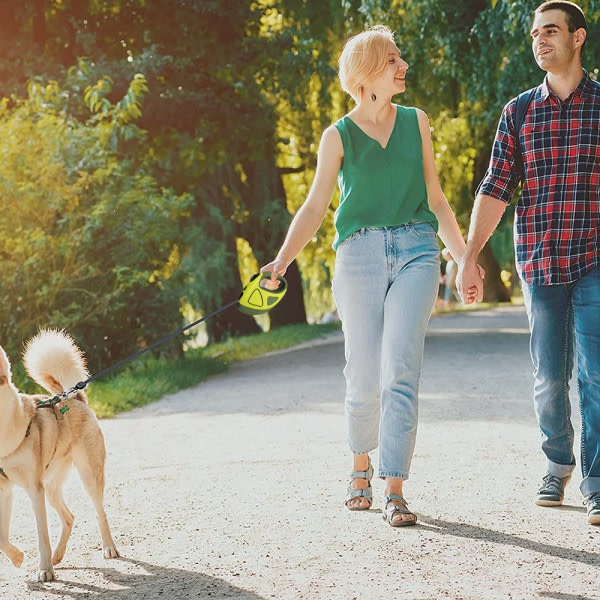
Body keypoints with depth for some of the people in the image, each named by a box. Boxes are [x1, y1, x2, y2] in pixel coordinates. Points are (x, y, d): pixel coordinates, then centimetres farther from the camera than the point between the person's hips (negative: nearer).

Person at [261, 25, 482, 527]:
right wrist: (283, 260, -10)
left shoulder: (416, 123, 13)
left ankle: (395, 491, -11)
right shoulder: (339, 136, 5)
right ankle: (361, 467, 27)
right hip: (360, 253, -1)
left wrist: (465, 257, 12)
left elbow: (435, 200, 17)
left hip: (416, 249, 1)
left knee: (400, 371, -12)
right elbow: (314, 208, 4)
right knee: (364, 377, 1)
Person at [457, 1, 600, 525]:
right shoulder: (518, 112, 8)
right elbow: (496, 188, 6)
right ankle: (558, 463, 27)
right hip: (538, 260, 2)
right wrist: (469, 257, 0)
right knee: (548, 376, 7)